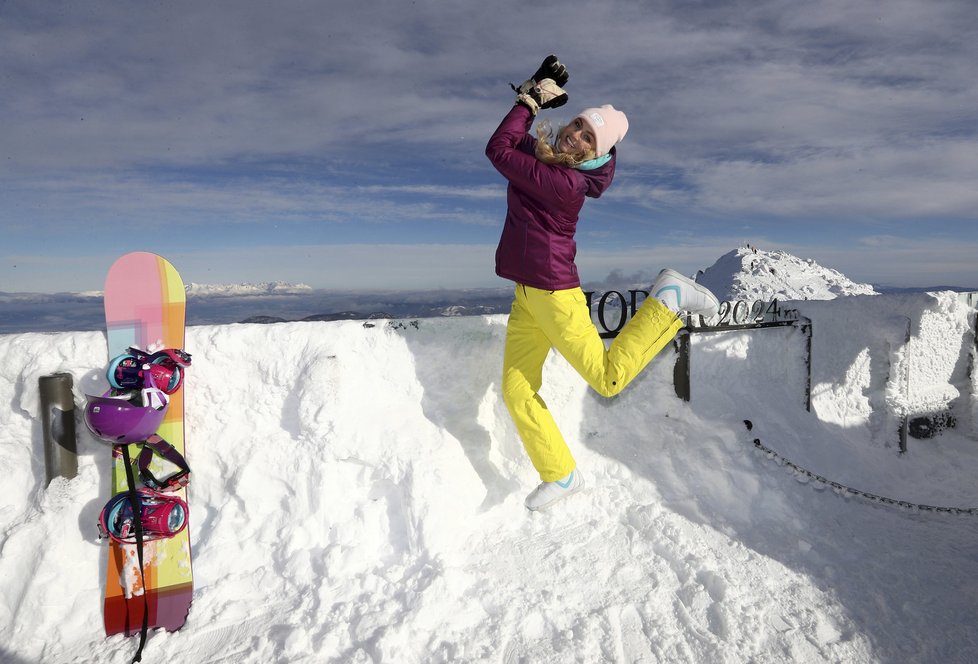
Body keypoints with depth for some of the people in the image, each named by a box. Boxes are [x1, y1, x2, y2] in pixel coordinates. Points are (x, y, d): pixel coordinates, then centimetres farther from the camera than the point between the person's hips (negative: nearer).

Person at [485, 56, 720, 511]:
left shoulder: (563, 182, -21)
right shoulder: (550, 160, 6)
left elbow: (498, 150, -20)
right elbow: (517, 141, 28)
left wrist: (530, 101, -11)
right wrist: (537, 89, 18)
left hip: (551, 290, -9)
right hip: (529, 293, 9)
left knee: (608, 378, 2)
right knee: (516, 392, 7)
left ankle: (669, 299, 11)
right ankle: (560, 475, 20)